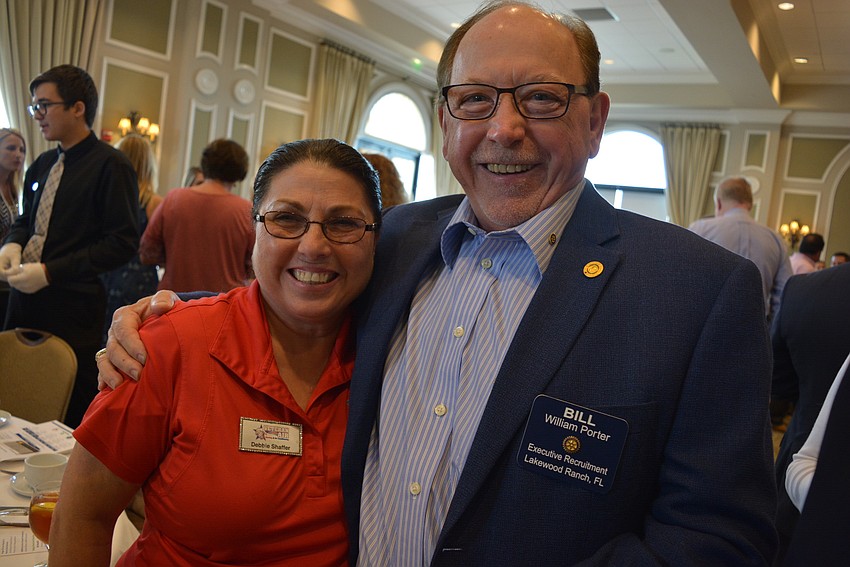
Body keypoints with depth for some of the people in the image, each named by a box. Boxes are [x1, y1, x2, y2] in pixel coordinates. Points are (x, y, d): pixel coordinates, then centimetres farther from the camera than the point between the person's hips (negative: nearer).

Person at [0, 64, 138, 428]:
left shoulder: (110, 165, -10)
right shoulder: (43, 165, 14)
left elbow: (123, 243, -15)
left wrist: (50, 273, -16)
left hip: (72, 308, -7)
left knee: (71, 417, 0)